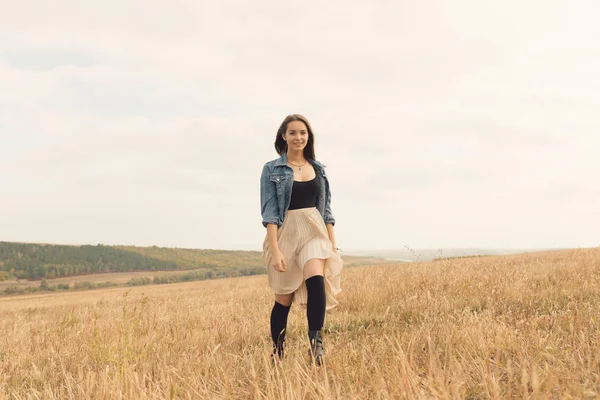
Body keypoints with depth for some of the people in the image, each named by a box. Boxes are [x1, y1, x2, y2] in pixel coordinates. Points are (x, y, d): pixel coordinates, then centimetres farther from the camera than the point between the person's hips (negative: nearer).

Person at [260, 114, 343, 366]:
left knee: (316, 280, -27)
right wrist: (275, 251, -15)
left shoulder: (318, 169, 12)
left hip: (315, 233, 2)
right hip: (286, 233, -2)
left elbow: (326, 210, 15)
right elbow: (269, 212, -6)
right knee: (284, 298, 5)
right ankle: (277, 354, 23)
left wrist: (333, 245, 8)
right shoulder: (272, 169, 1)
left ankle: (316, 345, -26)